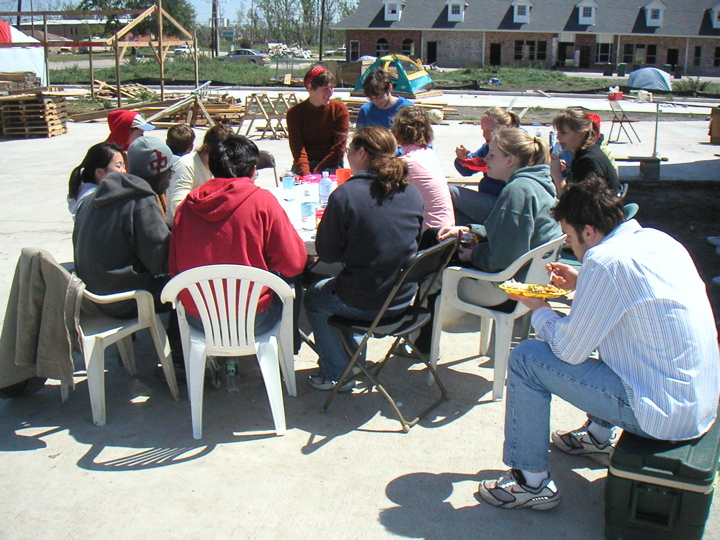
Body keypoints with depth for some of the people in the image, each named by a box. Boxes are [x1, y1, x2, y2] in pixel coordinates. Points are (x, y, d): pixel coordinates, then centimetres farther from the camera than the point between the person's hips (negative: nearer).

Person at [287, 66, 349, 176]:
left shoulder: (339, 109, -2)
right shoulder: (295, 112, -1)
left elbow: (339, 147, -5)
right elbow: (298, 150, -9)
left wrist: (317, 171, -13)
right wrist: (306, 175, -26)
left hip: (330, 165, 0)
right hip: (305, 164, 0)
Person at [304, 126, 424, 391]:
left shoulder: (345, 195, -20)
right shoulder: (412, 193, -3)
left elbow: (327, 254, -12)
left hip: (364, 304, -6)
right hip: (405, 298, 6)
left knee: (313, 297, 26)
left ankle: (337, 374, 28)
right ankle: (354, 360, 44)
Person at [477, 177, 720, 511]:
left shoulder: (605, 260, -21)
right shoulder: (656, 239, 4)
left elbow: (569, 350, -15)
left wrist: (537, 308, 2)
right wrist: (582, 284, 14)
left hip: (663, 414, -9)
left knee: (526, 358, -6)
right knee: (596, 331, 30)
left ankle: (531, 482, 6)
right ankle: (598, 435, 38)